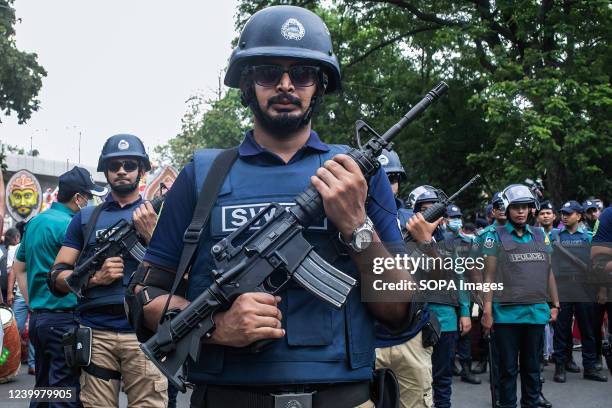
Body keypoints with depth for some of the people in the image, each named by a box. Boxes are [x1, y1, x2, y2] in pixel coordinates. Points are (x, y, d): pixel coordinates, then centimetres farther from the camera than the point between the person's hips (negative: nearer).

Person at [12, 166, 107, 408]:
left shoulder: (34, 223, 13)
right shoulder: (69, 225, -14)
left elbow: (18, 269, 19)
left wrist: (33, 305, 19)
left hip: (38, 317, 9)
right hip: (64, 318, -9)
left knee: (42, 388, 17)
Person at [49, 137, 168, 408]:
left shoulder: (157, 215, 8)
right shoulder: (85, 218, 13)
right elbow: (56, 278, 10)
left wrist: (150, 234, -11)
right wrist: (95, 277, -8)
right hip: (95, 333, 2)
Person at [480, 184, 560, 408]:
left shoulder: (540, 235, 11)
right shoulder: (495, 236, -1)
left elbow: (549, 273, 15)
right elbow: (489, 276, -5)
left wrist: (555, 304, 12)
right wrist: (487, 311, -10)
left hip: (537, 312, 4)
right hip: (506, 313, -3)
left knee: (532, 367, 14)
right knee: (508, 368, 6)